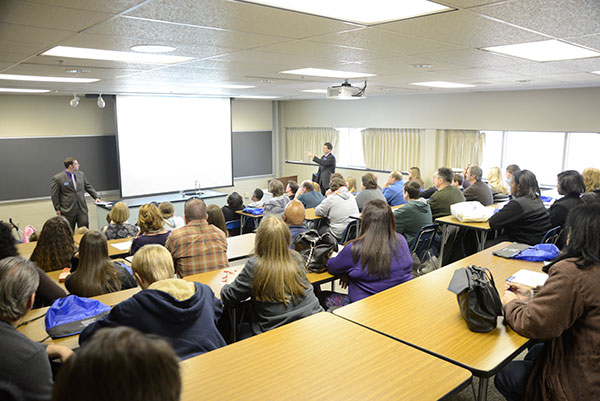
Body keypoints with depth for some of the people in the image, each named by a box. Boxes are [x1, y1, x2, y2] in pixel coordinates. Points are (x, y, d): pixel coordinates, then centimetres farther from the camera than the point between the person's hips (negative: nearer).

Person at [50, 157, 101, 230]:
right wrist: (58, 209, -3)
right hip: (68, 211, -4)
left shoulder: (81, 174, 8)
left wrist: (96, 197, 6)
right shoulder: (57, 178, -6)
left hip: (82, 209, 4)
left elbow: (88, 187, 16)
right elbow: (54, 195, -3)